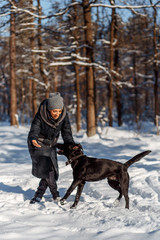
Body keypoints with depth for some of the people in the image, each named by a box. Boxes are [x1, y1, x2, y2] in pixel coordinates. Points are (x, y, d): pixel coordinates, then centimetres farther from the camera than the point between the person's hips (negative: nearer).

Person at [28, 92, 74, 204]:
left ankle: (39, 195, 15)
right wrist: (33, 140, -52)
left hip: (51, 145, 4)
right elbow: (34, 131, -31)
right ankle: (55, 194, -1)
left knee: (50, 169, 0)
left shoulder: (63, 115, -17)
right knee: (46, 169, -15)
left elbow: (66, 132, -12)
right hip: (38, 144, -4)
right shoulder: (40, 115, -29)